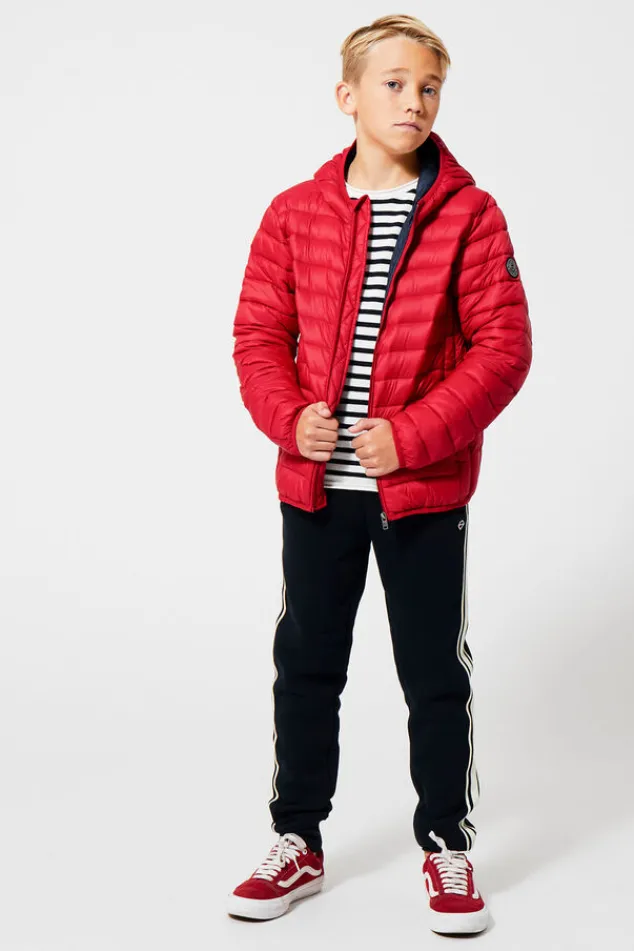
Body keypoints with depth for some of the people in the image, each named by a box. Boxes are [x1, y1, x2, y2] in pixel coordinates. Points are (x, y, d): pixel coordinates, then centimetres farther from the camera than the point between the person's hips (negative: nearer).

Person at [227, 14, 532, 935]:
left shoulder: (470, 216, -5)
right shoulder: (294, 213, 2)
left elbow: (503, 347, -9)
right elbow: (258, 334, 4)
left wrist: (412, 434, -18)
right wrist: (289, 417, -14)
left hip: (425, 488, -2)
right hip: (315, 486, 3)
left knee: (436, 677, 8)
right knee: (306, 667, 13)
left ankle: (448, 850, 25)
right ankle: (298, 844, 29)